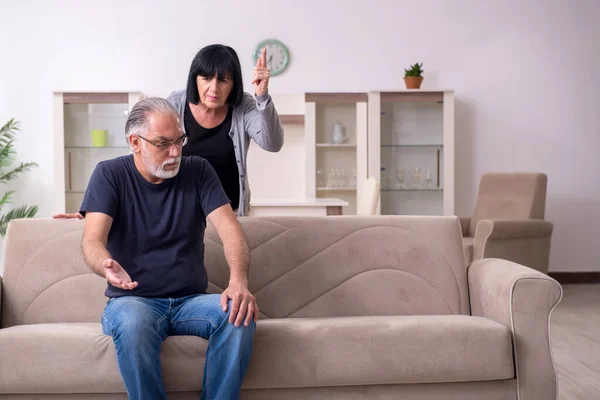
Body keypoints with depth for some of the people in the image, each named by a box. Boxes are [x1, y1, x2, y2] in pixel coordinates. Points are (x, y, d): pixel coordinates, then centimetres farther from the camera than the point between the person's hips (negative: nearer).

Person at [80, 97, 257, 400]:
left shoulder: (198, 171, 3)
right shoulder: (109, 175, -1)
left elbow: (229, 228, -8)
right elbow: (93, 240, -12)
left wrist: (238, 281, -28)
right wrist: (107, 266, -38)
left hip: (192, 300, 2)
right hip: (133, 300, -2)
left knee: (240, 314, -28)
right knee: (132, 323, -36)